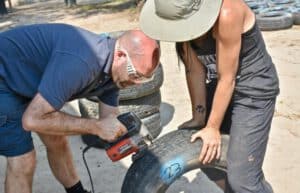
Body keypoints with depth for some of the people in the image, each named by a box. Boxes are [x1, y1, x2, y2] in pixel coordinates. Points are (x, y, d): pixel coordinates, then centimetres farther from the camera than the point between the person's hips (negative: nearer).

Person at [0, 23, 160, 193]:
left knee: (57, 142, 13)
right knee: (23, 161, -7)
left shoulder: (115, 72, -8)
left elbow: (110, 119, 2)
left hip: (25, 80, 8)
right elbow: (33, 119, -33)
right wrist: (96, 127, -30)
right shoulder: (80, 62, -37)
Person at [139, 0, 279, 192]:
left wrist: (213, 127, -14)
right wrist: (199, 116, -3)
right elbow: (195, 70, -5)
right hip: (218, 86, 7)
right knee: (209, 156, 21)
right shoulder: (182, 17, -11)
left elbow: (227, 79, -24)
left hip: (254, 90, -7)